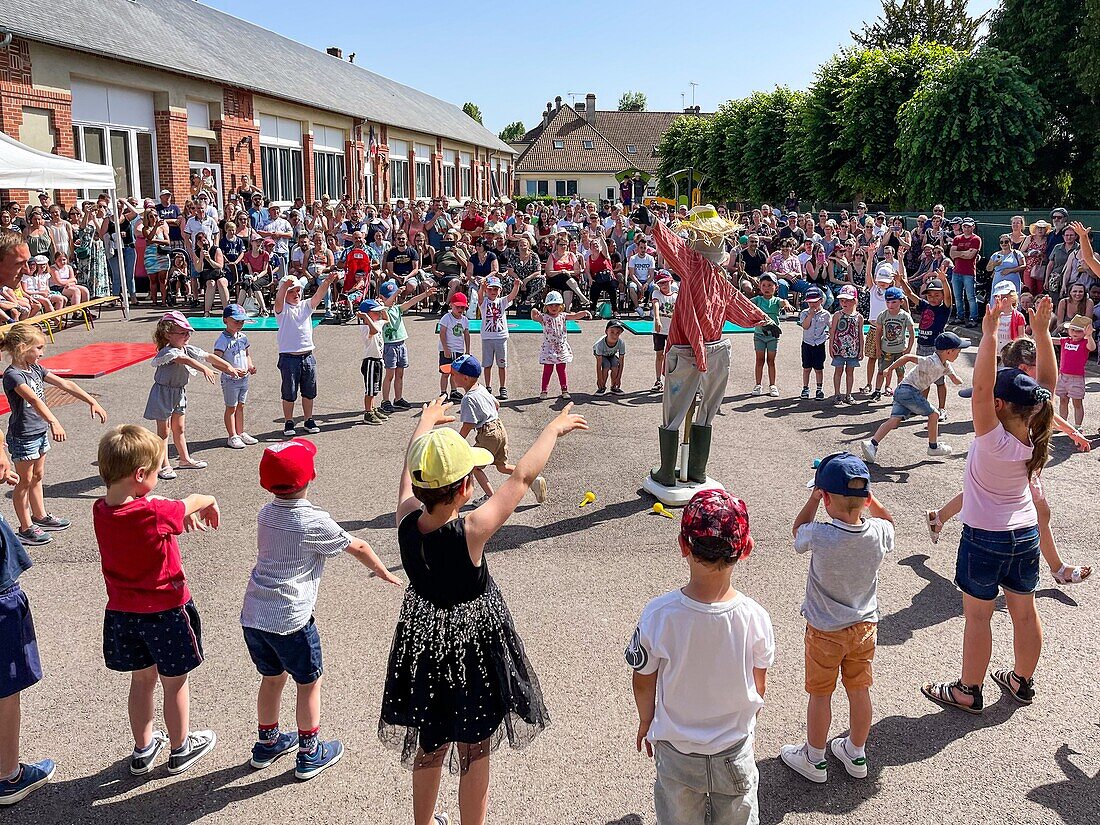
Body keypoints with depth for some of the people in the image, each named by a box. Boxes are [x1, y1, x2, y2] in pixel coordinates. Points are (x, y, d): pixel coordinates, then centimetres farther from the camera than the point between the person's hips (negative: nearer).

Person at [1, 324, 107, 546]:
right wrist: (54, 423, -49)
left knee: (37, 476, 20)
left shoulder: (35, 368, 4)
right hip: (23, 436, -8)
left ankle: (40, 516, 34)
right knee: (25, 481, 3)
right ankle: (26, 528, 13)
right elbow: (33, 399, -37)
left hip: (40, 432, 8)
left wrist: (92, 402, 1)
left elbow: (64, 384, 5)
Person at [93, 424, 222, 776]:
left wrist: (183, 512, 10)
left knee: (142, 679, 23)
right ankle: (181, 748, 34)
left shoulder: (100, 510, -10)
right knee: (174, 682, 15)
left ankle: (143, 749, 38)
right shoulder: (156, 513, -29)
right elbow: (193, 501, -9)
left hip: (123, 611, 6)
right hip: (165, 611, -5)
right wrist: (210, 503, 12)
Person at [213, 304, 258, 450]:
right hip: (230, 379, -7)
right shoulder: (223, 340, -18)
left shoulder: (242, 336, 6)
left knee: (240, 406, 16)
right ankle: (232, 437, 11)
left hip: (243, 378, 7)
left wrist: (250, 365, 1)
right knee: (231, 408, 4)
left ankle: (241, 433, 26)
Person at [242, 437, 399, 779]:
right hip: (290, 620, -6)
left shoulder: (265, 514, 5)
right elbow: (357, 547, -1)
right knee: (309, 682, 13)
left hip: (252, 614, 6)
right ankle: (309, 754, 26)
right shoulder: (315, 522, -13)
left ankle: (267, 742, 42)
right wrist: (383, 573, 16)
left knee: (272, 677, 25)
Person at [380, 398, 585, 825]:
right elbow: (522, 476, -19)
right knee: (474, 755, 15)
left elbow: (410, 466, 3)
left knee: (429, 748, 26)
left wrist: (427, 421, 22)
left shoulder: (407, 521, -18)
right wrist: (555, 428, -4)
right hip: (472, 654, -5)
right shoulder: (470, 532, -31)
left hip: (423, 649, 6)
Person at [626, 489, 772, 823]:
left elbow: (643, 682, -11)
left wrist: (646, 722, 10)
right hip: (736, 751, 1)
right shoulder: (755, 618, -23)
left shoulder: (657, 615, -27)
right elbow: (759, 686, -7)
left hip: (676, 751, 0)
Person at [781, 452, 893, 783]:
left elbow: (798, 529, -5)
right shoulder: (879, 533, -17)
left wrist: (814, 496, -4)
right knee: (859, 691, 20)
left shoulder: (820, 536, -30)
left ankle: (814, 759, 30)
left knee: (820, 695, 13)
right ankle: (856, 755, 39)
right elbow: (886, 520, 10)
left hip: (825, 631, -4)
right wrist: (863, 493, 5)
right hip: (865, 625, 4)